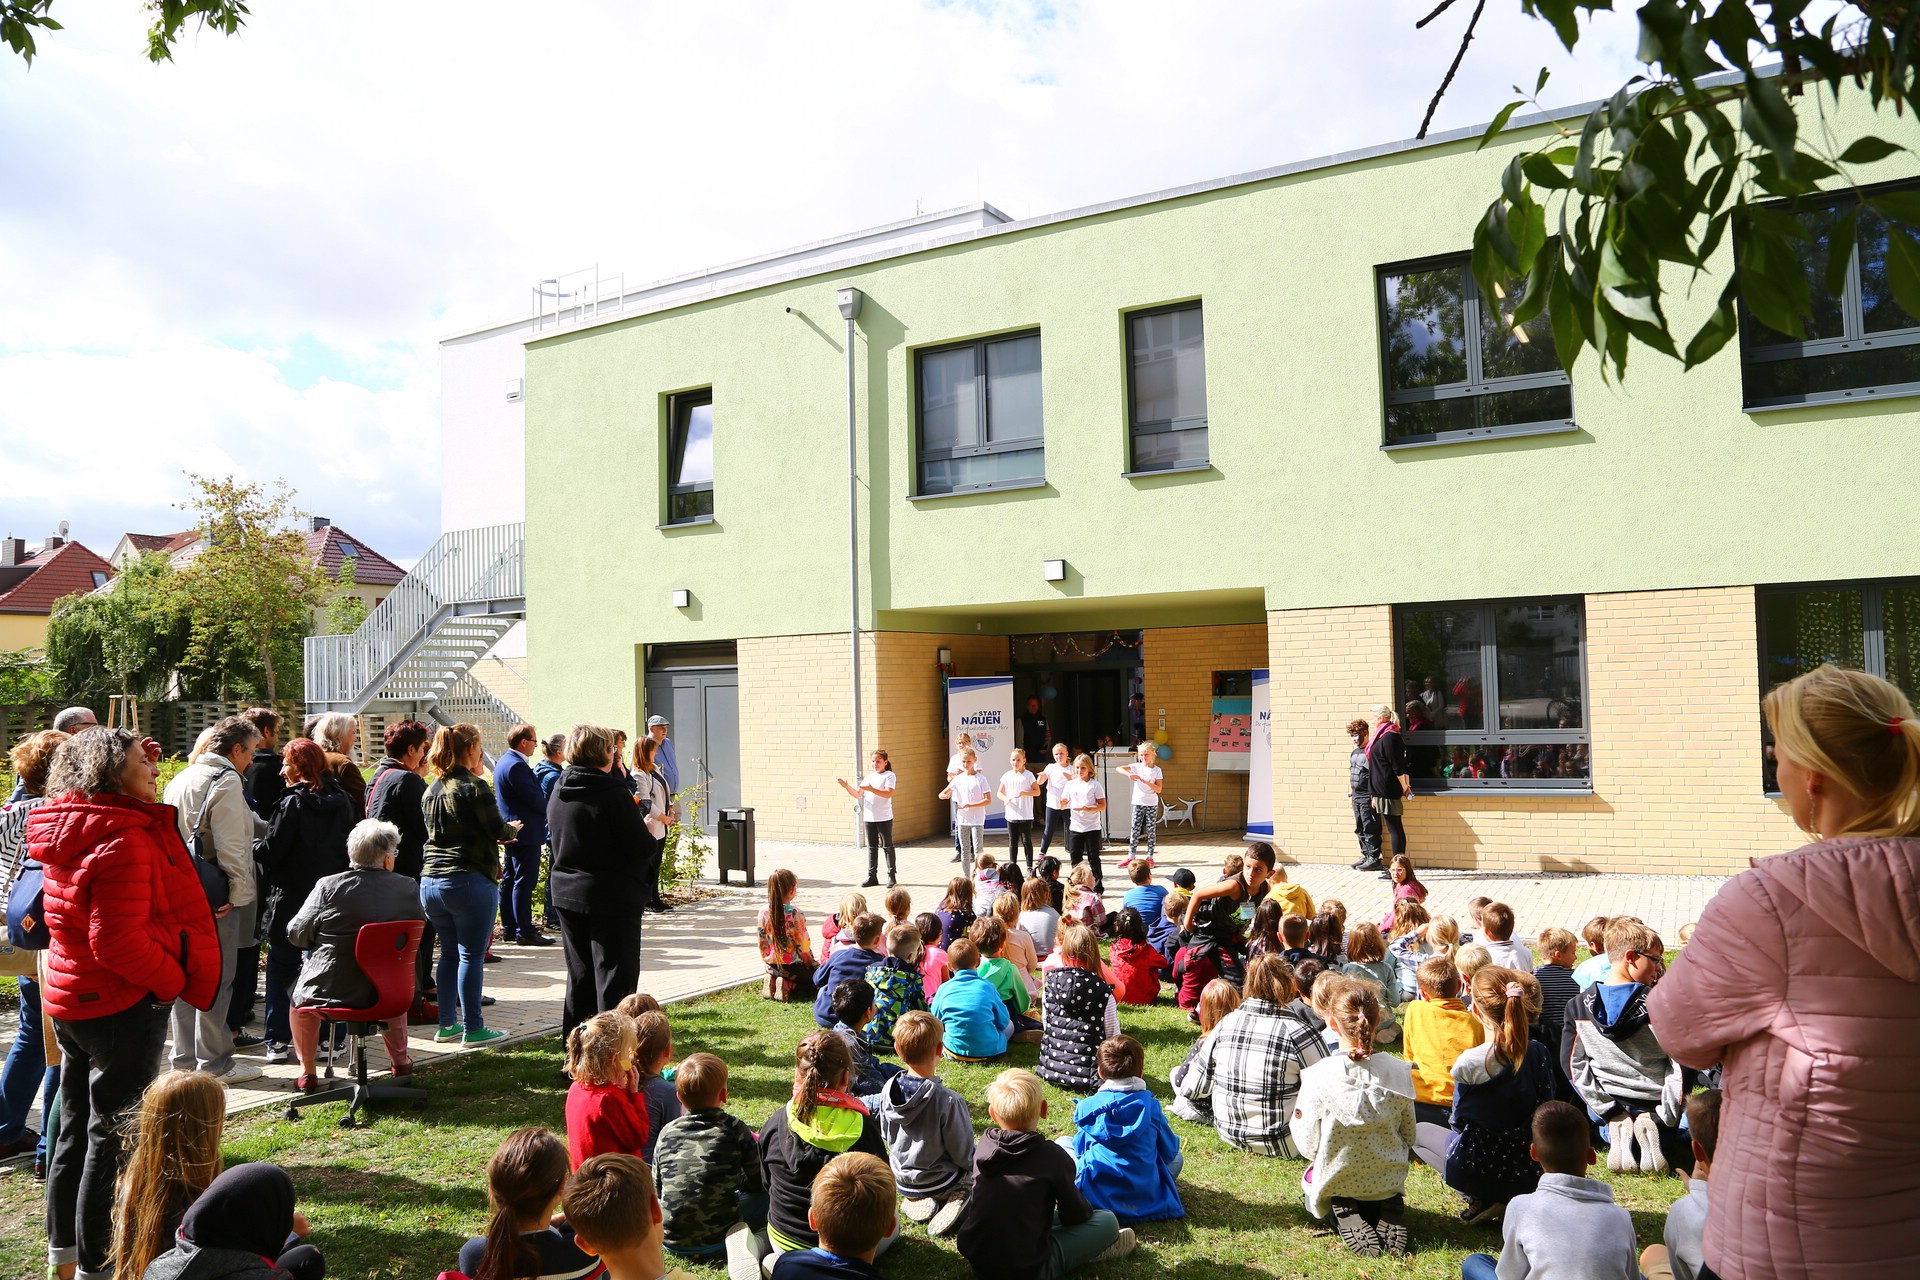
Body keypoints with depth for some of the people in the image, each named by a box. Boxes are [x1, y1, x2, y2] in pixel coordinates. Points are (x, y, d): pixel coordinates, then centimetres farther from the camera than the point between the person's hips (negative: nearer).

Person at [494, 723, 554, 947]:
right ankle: (524, 931, -5)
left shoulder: (504, 761, 14)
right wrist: (551, 811, -5)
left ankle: (509, 928, 21)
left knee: (509, 880, 14)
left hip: (512, 832, 11)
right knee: (524, 881, -7)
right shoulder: (516, 766, -20)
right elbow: (535, 798, -21)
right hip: (525, 832, -11)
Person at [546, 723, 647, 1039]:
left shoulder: (558, 792, 4)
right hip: (612, 896, -7)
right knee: (615, 976, 2)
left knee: (580, 973, 18)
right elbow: (640, 847, -17)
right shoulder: (613, 793, -19)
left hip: (566, 894, 7)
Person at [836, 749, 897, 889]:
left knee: (887, 846, 1)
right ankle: (872, 876, 15)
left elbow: (888, 793, -20)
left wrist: (871, 789, -28)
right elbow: (857, 794, 11)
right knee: (872, 847, 10)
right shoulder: (869, 777, 13)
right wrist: (847, 787, -6)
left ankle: (892, 876, 7)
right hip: (869, 817, 6)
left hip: (884, 818, -6)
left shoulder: (889, 776, -4)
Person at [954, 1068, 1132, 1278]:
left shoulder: (983, 1145, -3)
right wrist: (1086, 1208, 19)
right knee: (1108, 1221, 5)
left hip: (975, 1260, 5)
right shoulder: (1053, 1157, -17)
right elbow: (1073, 1216, -4)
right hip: (1025, 1271, -5)